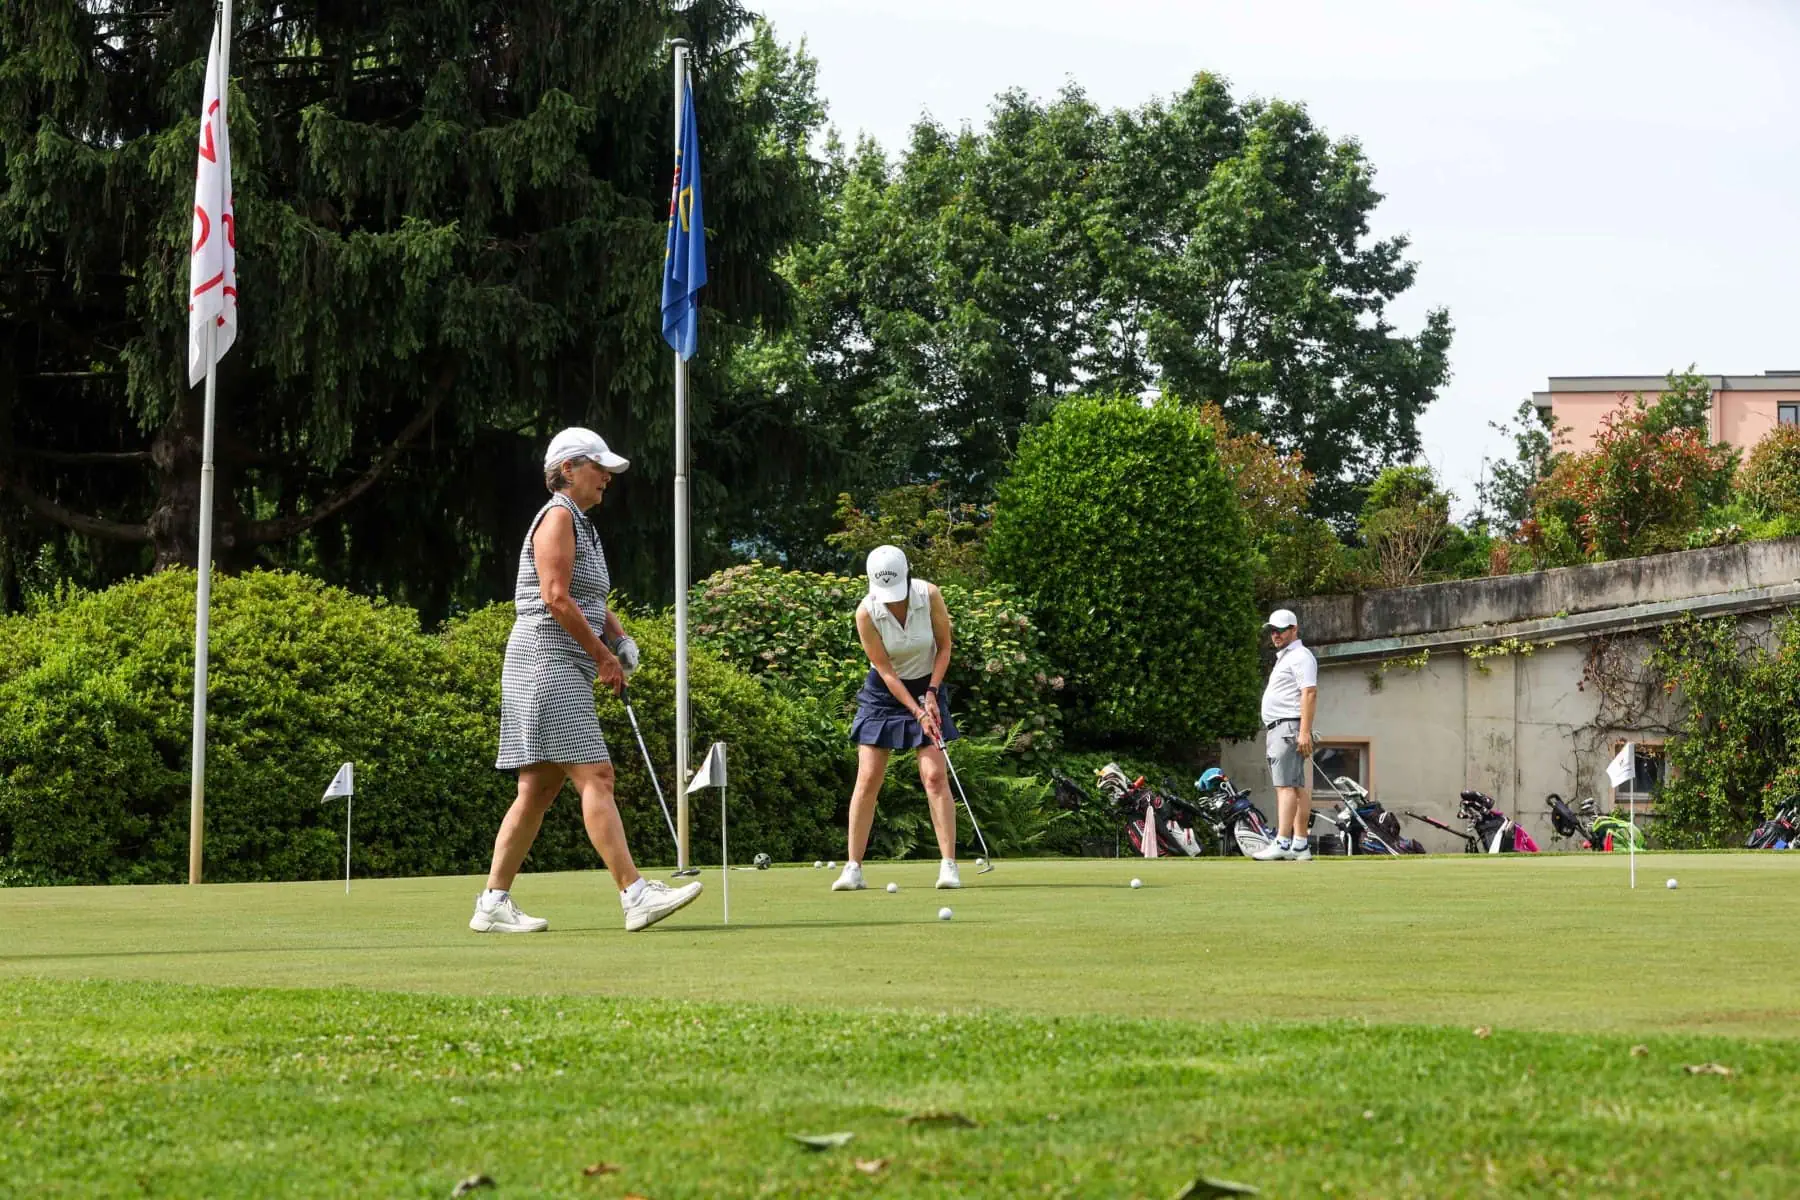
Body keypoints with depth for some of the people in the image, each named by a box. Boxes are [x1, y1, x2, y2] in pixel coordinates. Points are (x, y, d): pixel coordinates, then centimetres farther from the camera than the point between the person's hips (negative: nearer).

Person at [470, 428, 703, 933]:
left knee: (538, 789, 7)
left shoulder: (581, 523, 22)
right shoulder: (558, 517, -8)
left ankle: (493, 905, 7)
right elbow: (556, 598, -18)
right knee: (595, 777, -15)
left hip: (567, 672, 10)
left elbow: (590, 601, 29)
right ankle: (635, 895, -21)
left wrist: (618, 637, 10)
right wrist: (602, 655, -11)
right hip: (547, 661, -10)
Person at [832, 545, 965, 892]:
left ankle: (949, 866, -10)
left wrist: (931, 694, -12)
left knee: (935, 776, -11)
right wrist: (917, 711, -21)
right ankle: (853, 868, 0)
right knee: (868, 779, -5)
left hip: (927, 687, 0)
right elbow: (886, 670, -16)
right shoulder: (866, 612, -21)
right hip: (885, 693, 0)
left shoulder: (929, 595, -18)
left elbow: (944, 647, -4)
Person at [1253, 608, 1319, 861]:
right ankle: (1300, 845, 5)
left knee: (1285, 785, -18)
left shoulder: (1300, 656, -8)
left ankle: (1282, 843, -25)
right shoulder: (1283, 658, 25)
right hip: (1276, 728, 11)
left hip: (1289, 727, -11)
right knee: (1297, 787, 7)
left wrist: (1305, 732, -25)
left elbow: (1309, 693, -18)